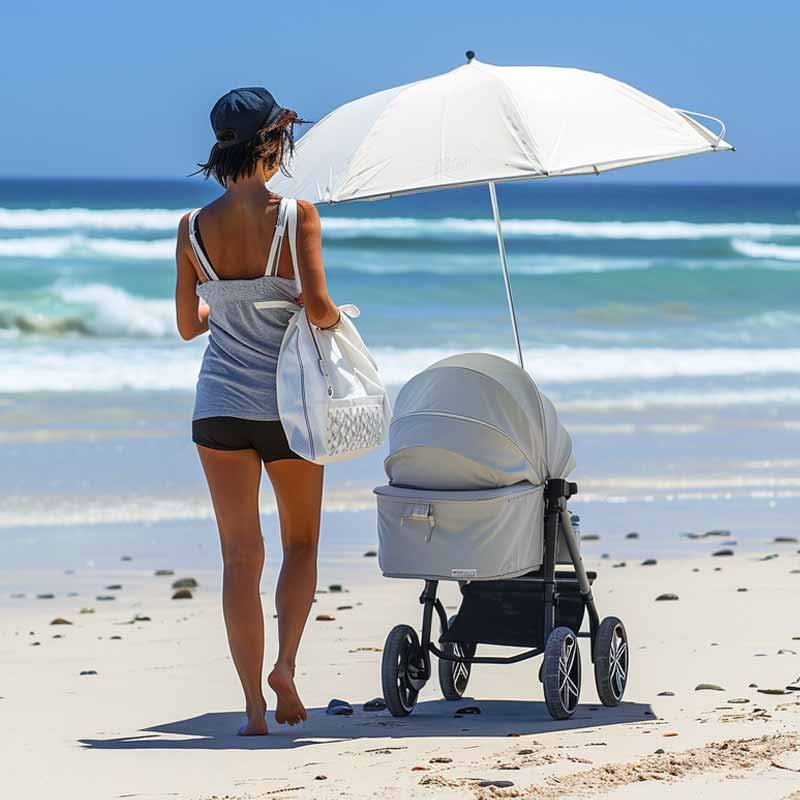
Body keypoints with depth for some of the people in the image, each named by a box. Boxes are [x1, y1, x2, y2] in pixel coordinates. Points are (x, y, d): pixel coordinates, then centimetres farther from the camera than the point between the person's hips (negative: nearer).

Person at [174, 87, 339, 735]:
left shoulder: (194, 228, -1)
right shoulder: (295, 213, -11)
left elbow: (188, 324, 8)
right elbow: (318, 307, -18)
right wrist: (337, 316, 4)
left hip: (220, 406, 2)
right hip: (288, 402, -2)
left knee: (241, 555, 5)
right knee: (302, 543, 16)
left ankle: (254, 705, 2)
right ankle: (286, 662, -4)